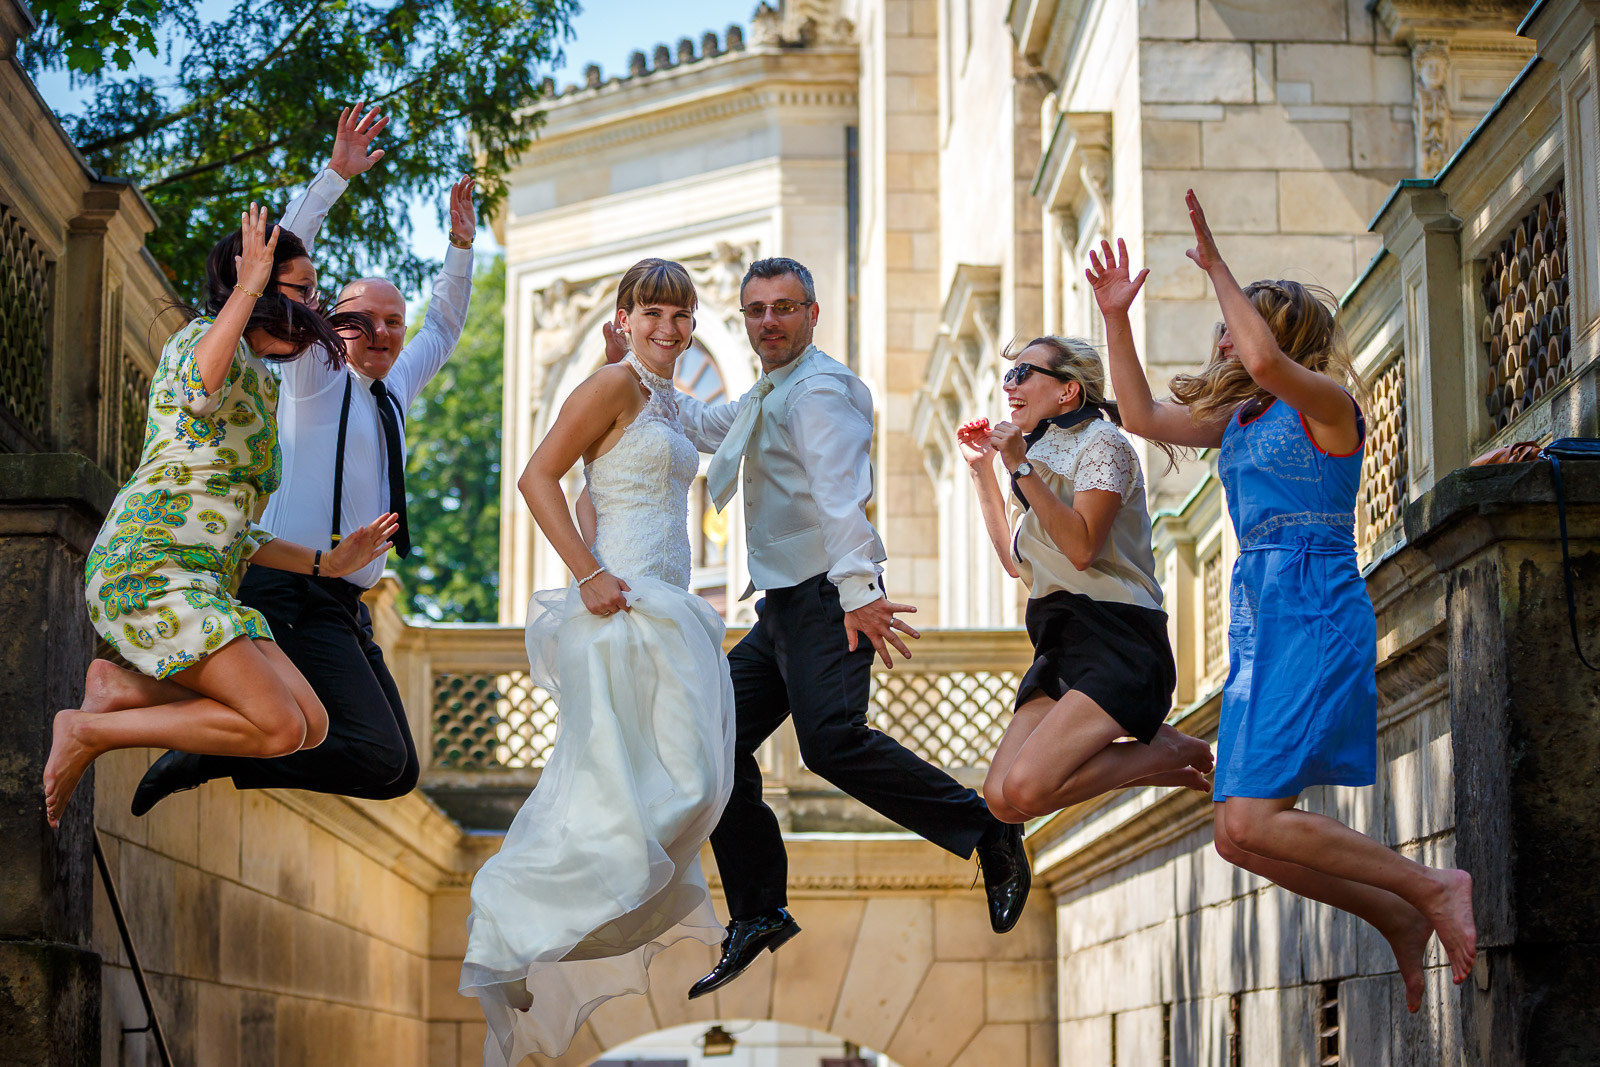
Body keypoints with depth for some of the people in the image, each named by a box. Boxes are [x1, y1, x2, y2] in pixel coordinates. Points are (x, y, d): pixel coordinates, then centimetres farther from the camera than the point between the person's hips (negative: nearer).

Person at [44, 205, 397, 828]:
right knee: (280, 727, -21)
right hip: (149, 565, -9)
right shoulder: (205, 337, 2)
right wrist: (248, 288, -17)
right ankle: (88, 733, -11)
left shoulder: (259, 387, 28)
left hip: (205, 586, 9)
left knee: (312, 725, -8)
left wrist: (327, 563, 23)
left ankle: (122, 690, -5)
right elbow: (199, 389, -27)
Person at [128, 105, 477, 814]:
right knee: (381, 758, -21)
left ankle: (224, 747, 9)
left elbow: (443, 329, 34)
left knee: (398, 773, 4)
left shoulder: (392, 392, 18)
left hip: (346, 609, 8)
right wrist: (338, 175, -14)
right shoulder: (314, 380, 0)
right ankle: (209, 752, -11)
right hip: (296, 594, -8)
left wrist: (461, 247, 20)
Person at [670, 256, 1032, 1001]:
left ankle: (988, 835, -18)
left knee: (832, 738, -27)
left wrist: (858, 588, -33)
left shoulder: (819, 390, -9)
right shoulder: (765, 397, 23)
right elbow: (706, 427, 41)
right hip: (780, 606, 10)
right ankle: (757, 917, 13)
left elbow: (839, 492, -22)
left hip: (829, 601, -10)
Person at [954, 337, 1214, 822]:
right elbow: (1016, 562, 27)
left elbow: (1082, 547, -19)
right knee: (1001, 799, -12)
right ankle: (1155, 756, 5)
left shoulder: (1101, 443, -5)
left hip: (1115, 641, -9)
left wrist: (1021, 468, -18)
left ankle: (1169, 751, -4)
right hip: (1060, 645, 9)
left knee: (1026, 790, -26)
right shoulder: (1045, 454, 22)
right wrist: (982, 471, 25)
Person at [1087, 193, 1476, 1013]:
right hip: (1258, 618, 9)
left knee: (1252, 822, -19)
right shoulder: (1238, 419, 20)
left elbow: (1267, 362, -24)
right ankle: (1400, 918, 12)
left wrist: (1216, 268, -17)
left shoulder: (1325, 406, -4)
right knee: (1239, 835, 0)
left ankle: (1431, 887, -6)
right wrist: (1116, 320, 15)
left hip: (1316, 612, -9)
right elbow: (1142, 416, 23)